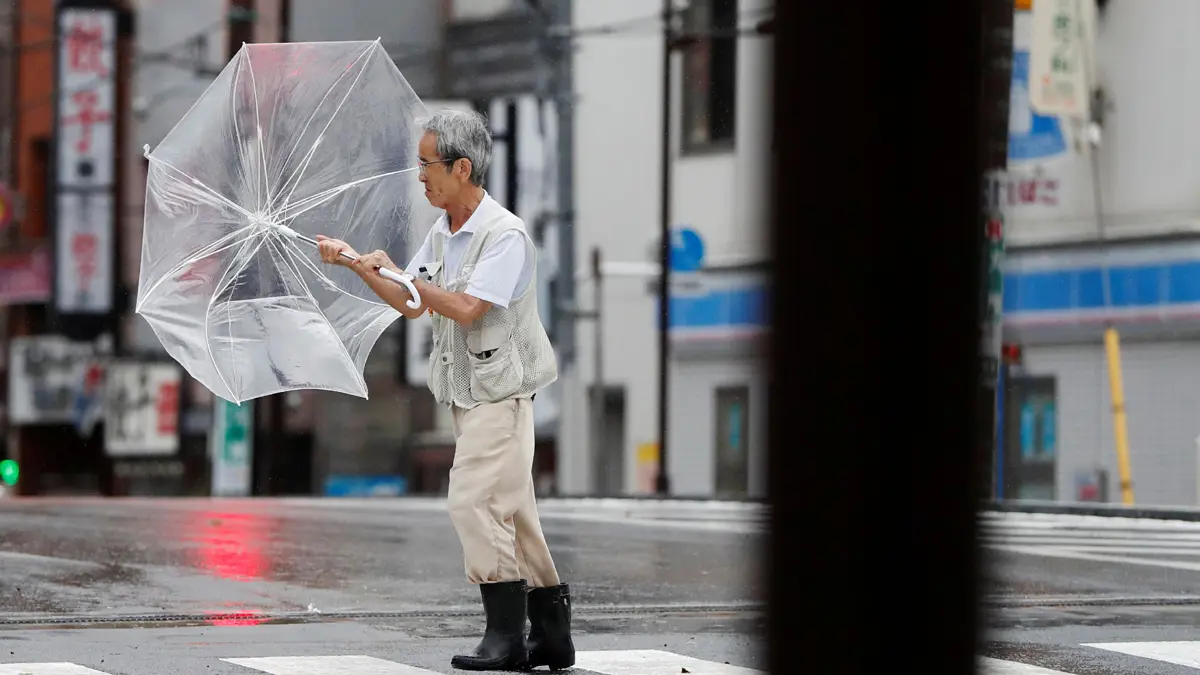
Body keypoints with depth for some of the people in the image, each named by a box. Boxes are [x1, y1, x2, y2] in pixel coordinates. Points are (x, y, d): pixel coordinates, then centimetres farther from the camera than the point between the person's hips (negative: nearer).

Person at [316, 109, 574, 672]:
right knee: (511, 510, 10)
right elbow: (411, 305, 18)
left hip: (500, 391, -9)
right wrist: (356, 264, 7)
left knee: (473, 500, -15)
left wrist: (396, 273, -17)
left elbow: (467, 308, -24)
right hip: (468, 391, 9)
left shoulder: (506, 235, -16)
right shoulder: (441, 233, 11)